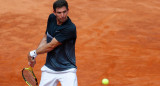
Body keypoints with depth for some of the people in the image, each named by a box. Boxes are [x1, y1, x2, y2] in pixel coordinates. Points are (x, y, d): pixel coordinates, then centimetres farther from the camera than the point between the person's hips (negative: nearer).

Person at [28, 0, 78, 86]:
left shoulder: (70, 28, -23)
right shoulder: (51, 18, -1)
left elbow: (51, 46, -18)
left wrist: (33, 53, -6)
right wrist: (33, 57, 1)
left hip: (67, 70, -5)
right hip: (49, 69, 5)